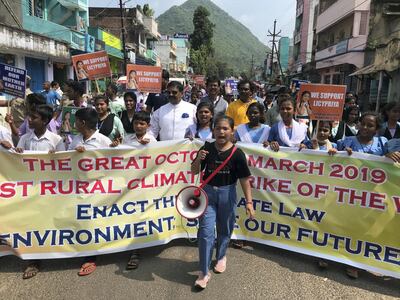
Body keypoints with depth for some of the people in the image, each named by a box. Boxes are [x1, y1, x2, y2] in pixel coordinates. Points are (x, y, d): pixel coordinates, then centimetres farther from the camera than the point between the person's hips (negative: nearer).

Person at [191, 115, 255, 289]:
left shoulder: (237, 154, -12)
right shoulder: (207, 149, -7)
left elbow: (244, 179, -8)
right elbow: (194, 172, 0)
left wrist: (249, 202, -11)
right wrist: (199, 159, -20)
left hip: (227, 193, 0)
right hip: (208, 192, 1)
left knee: (225, 230, 18)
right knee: (205, 232, -2)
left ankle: (221, 257, 46)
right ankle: (204, 272, 10)